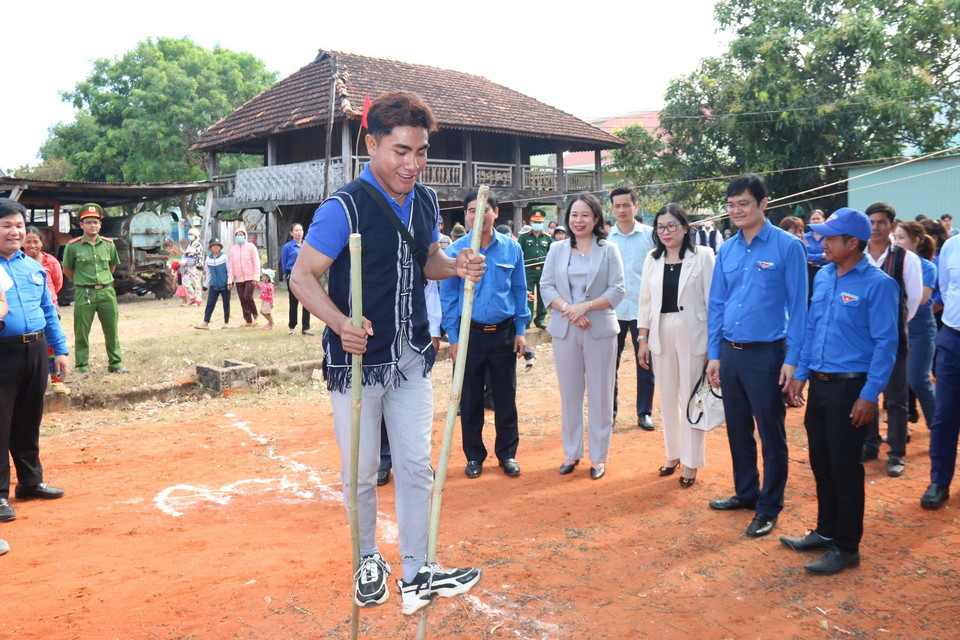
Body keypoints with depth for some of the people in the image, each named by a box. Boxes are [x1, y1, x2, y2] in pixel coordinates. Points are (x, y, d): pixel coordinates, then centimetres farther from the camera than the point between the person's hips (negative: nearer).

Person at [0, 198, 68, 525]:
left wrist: (60, 350, 13)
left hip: (36, 350, 5)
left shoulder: (34, 267, 13)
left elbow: (49, 311, 17)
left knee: (29, 420, 16)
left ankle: (31, 480, 29)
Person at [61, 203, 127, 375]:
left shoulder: (108, 244, 6)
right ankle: (83, 366, 14)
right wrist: (82, 283, 9)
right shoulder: (73, 246, -3)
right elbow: (67, 270, 8)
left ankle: (116, 363, 16)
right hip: (84, 294, -2)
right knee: (82, 332, 3)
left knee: (112, 330, 7)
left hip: (107, 292, 3)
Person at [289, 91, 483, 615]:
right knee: (360, 471, 8)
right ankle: (368, 562, 32)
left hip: (411, 356, 5)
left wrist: (456, 267, -5)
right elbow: (302, 278, -14)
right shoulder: (344, 208, -17)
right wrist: (340, 323, -32)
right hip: (356, 358, -5)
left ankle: (414, 574, 19)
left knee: (416, 465, 7)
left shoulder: (425, 202, 3)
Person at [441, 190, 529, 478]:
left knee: (506, 397, 9)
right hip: (470, 333, -1)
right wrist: (453, 338, -4)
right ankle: (474, 455, 23)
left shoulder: (512, 248, 1)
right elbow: (448, 296, -1)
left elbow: (519, 290, 6)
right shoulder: (455, 250, -4)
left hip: (504, 334, 1)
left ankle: (507, 453, 24)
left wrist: (521, 330, 3)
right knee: (470, 399, 9)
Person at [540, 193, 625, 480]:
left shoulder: (608, 250, 3)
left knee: (600, 394, 3)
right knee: (569, 393, 8)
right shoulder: (557, 250, 9)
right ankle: (571, 452, 20)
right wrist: (567, 308, -13)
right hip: (564, 329, 2)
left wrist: (586, 306, -16)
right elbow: (546, 287, 3)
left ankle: (598, 456, 13)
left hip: (600, 329, -2)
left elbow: (617, 290, -4)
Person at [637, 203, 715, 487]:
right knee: (667, 397, 11)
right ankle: (673, 453, 26)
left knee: (691, 398, 2)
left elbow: (712, 300, -6)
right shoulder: (653, 259, 8)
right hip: (661, 333, 4)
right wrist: (643, 340, 6)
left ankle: (690, 462, 13)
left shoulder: (702, 256, -4)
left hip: (692, 333, -4)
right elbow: (645, 301, 10)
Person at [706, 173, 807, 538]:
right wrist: (714, 354, 8)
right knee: (737, 430, 16)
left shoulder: (787, 247, -7)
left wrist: (792, 358, -12)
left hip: (766, 353, -5)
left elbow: (797, 305, -9)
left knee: (771, 434, 4)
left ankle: (769, 507, 19)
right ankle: (745, 492, 33)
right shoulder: (727, 251, 8)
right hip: (730, 353, 5)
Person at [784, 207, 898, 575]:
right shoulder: (823, 277, 8)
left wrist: (869, 395, -17)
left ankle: (846, 547, 15)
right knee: (821, 463, 15)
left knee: (845, 469, 2)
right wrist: (801, 374, 11)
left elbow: (885, 344, -14)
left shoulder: (877, 285, -12)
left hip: (850, 387, -7)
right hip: (819, 384, 7)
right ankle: (826, 532, 31)